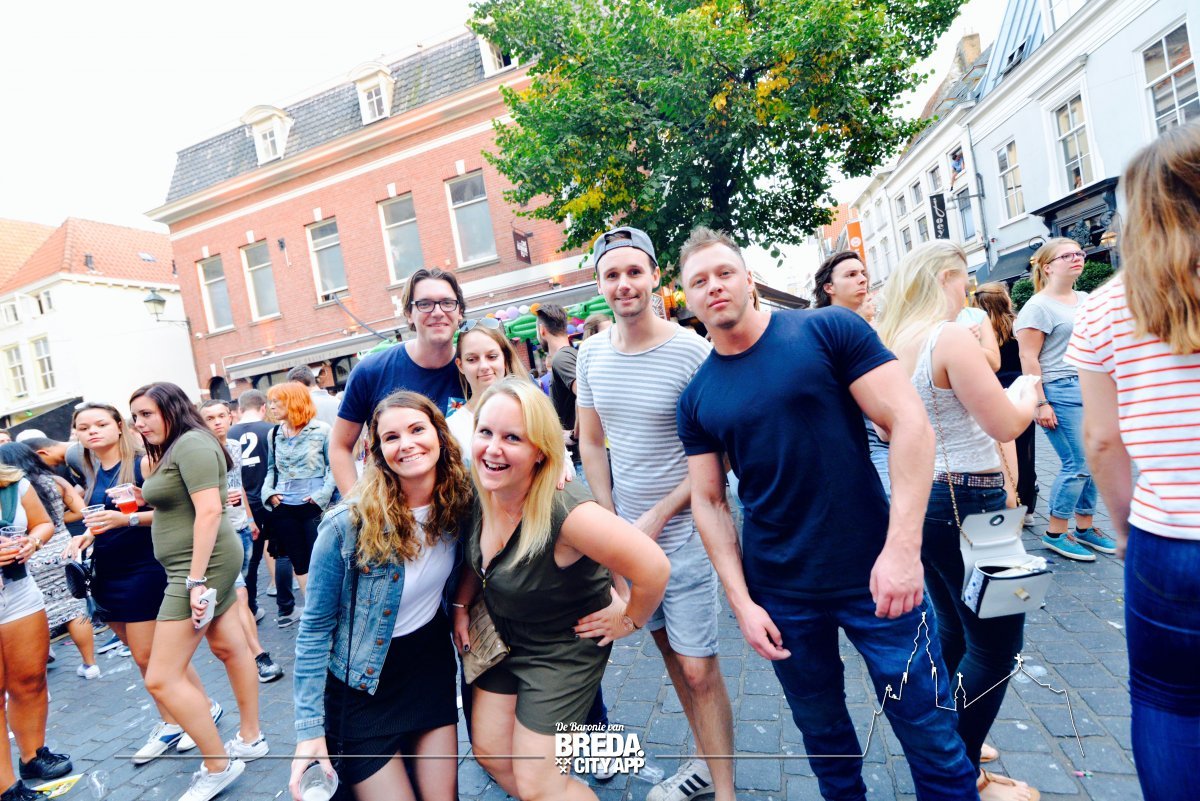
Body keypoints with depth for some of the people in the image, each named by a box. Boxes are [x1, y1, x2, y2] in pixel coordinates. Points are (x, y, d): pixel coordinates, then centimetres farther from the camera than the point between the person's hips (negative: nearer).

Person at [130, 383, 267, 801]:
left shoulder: (190, 443, -16)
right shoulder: (171, 450, 15)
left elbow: (209, 510, -24)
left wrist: (197, 579, -24)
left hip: (202, 564, -10)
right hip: (195, 565, 10)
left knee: (161, 678, -6)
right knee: (230, 649, 18)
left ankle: (217, 766, 8)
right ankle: (250, 738, 31)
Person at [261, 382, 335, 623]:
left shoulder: (320, 430, -6)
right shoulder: (273, 434, 8)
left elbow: (334, 466, -3)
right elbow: (271, 468, 17)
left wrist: (323, 493, -12)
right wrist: (268, 491, 0)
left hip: (313, 506, -5)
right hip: (283, 508, 5)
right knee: (299, 561, 13)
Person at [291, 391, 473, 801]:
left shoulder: (461, 503, -12)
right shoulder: (348, 525, -23)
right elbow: (315, 628, -14)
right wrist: (310, 728, -13)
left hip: (431, 667, 4)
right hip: (361, 685, -3)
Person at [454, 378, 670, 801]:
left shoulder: (565, 512, -37)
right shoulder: (479, 492, -14)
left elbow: (653, 567, -36)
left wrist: (630, 620, -20)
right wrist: (461, 605, 2)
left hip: (562, 650, -7)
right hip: (501, 635, 7)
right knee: (490, 753, 19)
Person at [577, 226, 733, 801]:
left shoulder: (691, 350, -14)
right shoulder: (591, 353, 1)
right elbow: (592, 441, 7)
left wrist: (657, 517, -15)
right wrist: (611, 525, 1)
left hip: (684, 532, -5)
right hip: (624, 529, 5)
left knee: (699, 669, 2)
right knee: (670, 654, 20)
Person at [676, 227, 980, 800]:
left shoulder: (828, 330, -9)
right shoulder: (696, 398, 0)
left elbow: (909, 423, -13)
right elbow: (708, 501, 3)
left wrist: (903, 546, -20)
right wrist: (741, 602, -4)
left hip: (875, 576, -2)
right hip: (779, 593, 3)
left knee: (930, 735, 10)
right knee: (822, 731, 20)